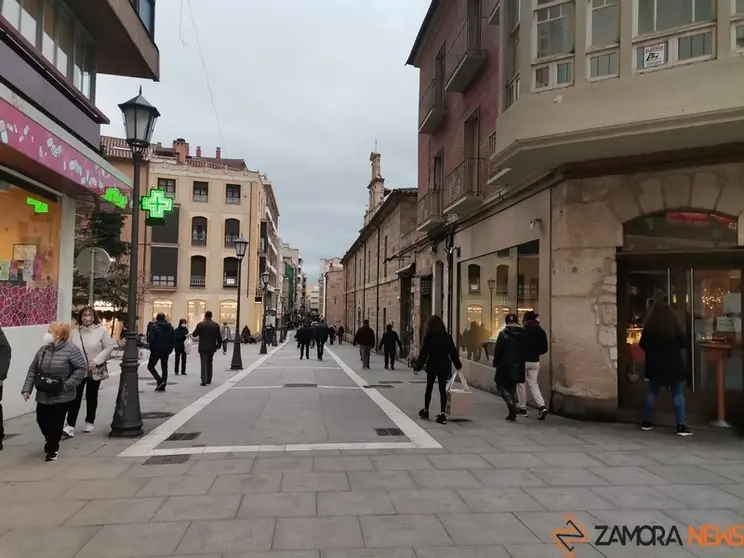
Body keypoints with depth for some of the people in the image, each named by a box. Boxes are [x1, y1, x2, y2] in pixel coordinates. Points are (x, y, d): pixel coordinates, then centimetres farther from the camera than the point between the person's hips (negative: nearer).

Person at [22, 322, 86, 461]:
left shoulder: (71, 350, -14)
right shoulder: (43, 350, 5)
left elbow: (81, 368, -15)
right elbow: (33, 370, 9)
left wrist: (67, 385, -18)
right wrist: (27, 388, 2)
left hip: (62, 396, -6)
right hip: (43, 395, 6)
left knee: (56, 423, 2)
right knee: (41, 420, 13)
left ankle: (52, 448, 22)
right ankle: (51, 442, 41)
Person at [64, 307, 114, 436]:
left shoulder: (101, 331, -7)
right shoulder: (74, 332, 1)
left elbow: (109, 348, -8)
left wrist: (96, 361, -16)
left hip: (94, 371, -1)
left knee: (91, 397, 13)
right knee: (75, 398, -6)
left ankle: (89, 422, 29)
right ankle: (70, 426, -6)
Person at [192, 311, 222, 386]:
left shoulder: (200, 324, -8)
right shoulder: (216, 325, 0)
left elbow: (194, 335, -1)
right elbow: (219, 336, 2)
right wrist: (219, 344, 14)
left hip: (203, 347, -3)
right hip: (212, 347, 3)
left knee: (204, 364, -1)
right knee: (210, 363, 17)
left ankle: (204, 381, -10)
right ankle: (209, 380, 22)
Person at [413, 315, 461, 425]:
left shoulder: (428, 337, -8)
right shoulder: (447, 336, 1)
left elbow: (423, 353, -9)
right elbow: (453, 352, 6)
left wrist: (417, 366, -4)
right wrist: (458, 365, 16)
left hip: (432, 366, -2)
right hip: (444, 366, 2)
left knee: (429, 388, 14)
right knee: (443, 389, 3)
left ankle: (426, 411, 25)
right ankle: (443, 414, -2)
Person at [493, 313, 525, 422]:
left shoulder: (503, 334, -10)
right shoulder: (523, 333, 0)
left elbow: (497, 350, -8)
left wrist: (495, 363, 4)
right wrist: (521, 362, 15)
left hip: (505, 366, -4)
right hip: (518, 367, 4)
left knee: (501, 387, 8)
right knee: (512, 388, 15)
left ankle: (512, 406, -14)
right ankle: (512, 413, 16)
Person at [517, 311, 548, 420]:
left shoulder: (522, 331, -14)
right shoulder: (541, 332, 1)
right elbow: (544, 349, 4)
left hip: (523, 361, -4)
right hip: (535, 362, 4)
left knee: (521, 384, 10)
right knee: (533, 384, 12)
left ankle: (522, 408, 18)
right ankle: (542, 406, -5)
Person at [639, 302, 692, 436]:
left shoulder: (649, 326, -2)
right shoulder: (674, 325, -10)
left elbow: (643, 345, 5)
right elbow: (684, 343, -2)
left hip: (654, 366, 3)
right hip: (673, 365, -3)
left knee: (652, 393, 13)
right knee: (678, 395, 2)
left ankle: (646, 422, 18)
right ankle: (681, 426, -1)